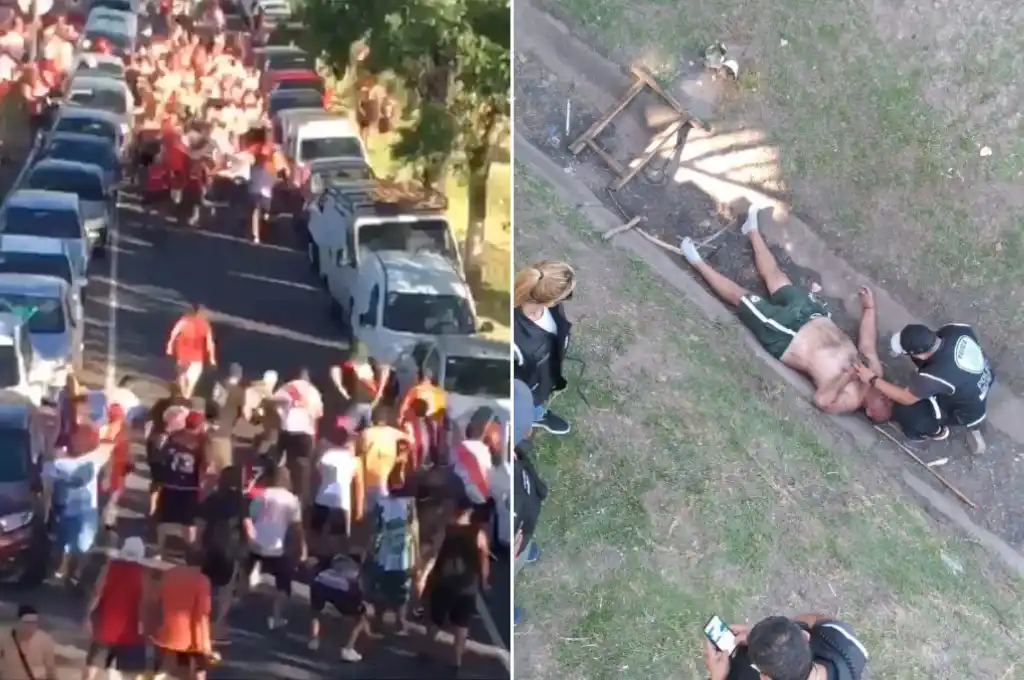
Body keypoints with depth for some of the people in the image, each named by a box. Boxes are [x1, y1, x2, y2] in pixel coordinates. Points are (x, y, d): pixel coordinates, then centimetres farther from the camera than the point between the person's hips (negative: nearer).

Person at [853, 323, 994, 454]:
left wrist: (873, 380, -9)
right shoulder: (955, 330, -26)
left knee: (903, 411, -10)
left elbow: (906, 398, -19)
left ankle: (936, 431, 21)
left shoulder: (935, 375, -40)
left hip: (972, 411, -6)